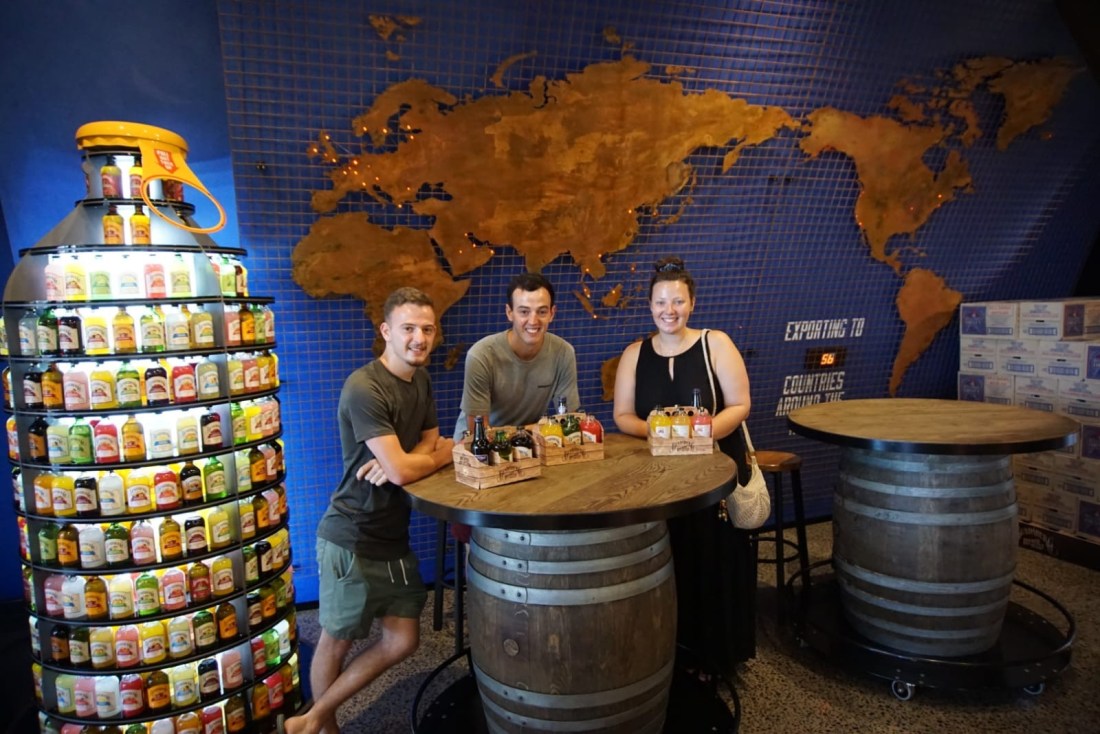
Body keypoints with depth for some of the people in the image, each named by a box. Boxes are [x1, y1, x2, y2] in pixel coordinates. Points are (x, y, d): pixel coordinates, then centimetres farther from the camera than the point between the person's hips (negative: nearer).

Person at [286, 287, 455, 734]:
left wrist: (399, 460, -14)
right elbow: (402, 471, -27)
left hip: (394, 537, 8)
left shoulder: (420, 377, 5)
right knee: (336, 641, 12)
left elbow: (430, 442, 9)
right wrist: (450, 452, -8)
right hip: (352, 538, -8)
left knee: (402, 641, 12)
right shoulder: (364, 389, -22)